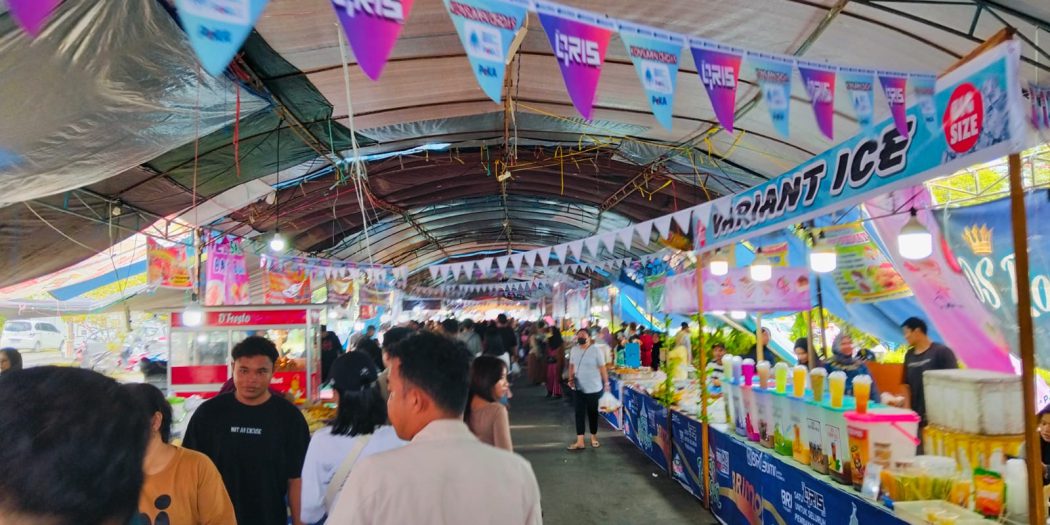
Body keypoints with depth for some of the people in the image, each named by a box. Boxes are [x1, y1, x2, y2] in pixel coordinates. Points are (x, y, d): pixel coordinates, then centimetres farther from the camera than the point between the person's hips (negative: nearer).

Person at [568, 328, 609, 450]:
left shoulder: (595, 350, -12)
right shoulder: (574, 350, 2)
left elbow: (602, 368, -9)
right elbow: (571, 365, 13)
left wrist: (606, 383, -9)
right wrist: (571, 379, 1)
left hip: (593, 388, -4)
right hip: (578, 388, 4)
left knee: (592, 413, 10)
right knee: (579, 413, 0)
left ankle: (594, 437, 27)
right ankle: (580, 441, 1)